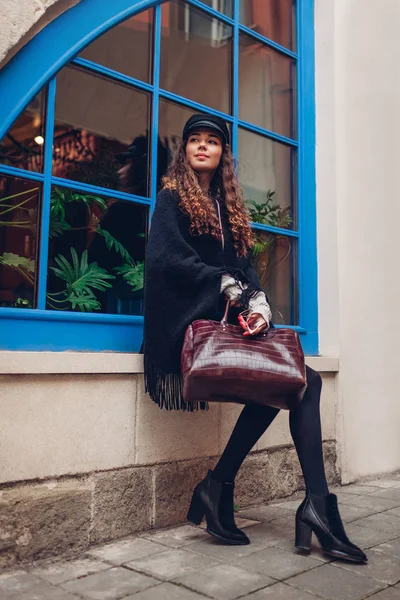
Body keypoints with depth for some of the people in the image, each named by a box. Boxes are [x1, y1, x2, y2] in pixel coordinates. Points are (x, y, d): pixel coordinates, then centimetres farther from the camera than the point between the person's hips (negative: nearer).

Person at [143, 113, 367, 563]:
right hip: (193, 319, -6)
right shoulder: (172, 199, 7)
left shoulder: (228, 205, 23)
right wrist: (228, 285, -14)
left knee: (305, 381, -15)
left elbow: (245, 266, 11)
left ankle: (316, 506, -14)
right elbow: (167, 258, -10)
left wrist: (257, 303, -10)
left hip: (229, 320, 6)